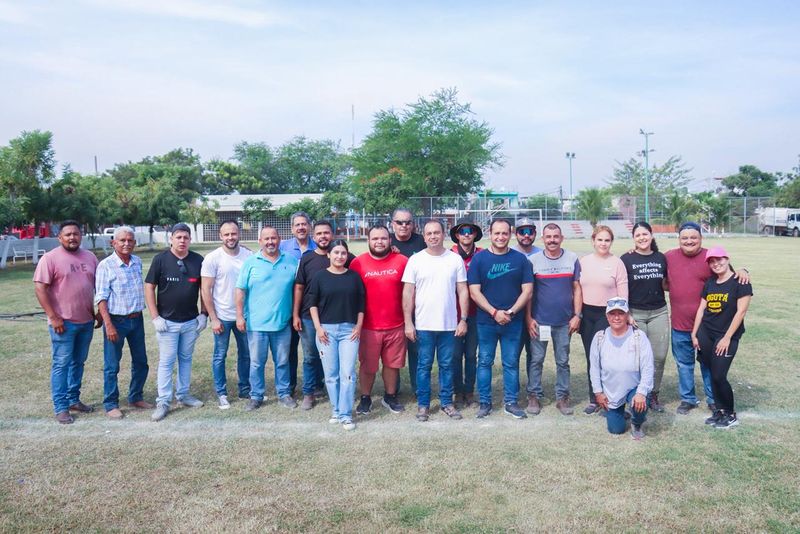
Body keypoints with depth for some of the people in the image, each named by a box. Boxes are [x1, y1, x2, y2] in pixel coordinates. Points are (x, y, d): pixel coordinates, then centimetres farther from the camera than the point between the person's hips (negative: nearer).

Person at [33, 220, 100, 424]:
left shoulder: (90, 257, 8)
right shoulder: (50, 258, -8)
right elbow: (40, 288, -12)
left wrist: (99, 312, 10)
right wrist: (53, 317, -16)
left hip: (86, 321, 5)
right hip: (64, 322, -5)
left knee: (78, 362, 14)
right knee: (61, 364, 0)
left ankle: (74, 399, 26)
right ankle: (61, 408, 7)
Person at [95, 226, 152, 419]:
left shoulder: (137, 262, 5)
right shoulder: (106, 265, -11)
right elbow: (101, 298, -13)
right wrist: (108, 325, -19)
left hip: (137, 319, 6)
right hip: (116, 321, -6)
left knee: (141, 362, 14)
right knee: (111, 366, 3)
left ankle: (136, 397, 30)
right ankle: (111, 405, 16)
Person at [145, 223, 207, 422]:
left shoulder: (198, 260, 0)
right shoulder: (161, 259, -7)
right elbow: (149, 288, -5)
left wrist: (203, 314, 2)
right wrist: (155, 317, -10)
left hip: (191, 321, 3)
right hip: (167, 322, -3)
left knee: (186, 359, 14)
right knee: (166, 361, 0)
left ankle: (183, 394, 27)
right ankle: (163, 402, 8)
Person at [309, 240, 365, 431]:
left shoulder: (354, 276, 5)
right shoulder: (320, 276, 3)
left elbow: (361, 304, 8)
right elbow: (313, 303, 3)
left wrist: (359, 326, 1)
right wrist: (318, 327, -4)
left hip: (349, 330, 0)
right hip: (326, 330, 0)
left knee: (348, 373, -4)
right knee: (331, 374, 5)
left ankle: (345, 414, 3)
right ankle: (336, 410, 20)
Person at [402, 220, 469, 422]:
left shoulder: (455, 259, 2)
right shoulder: (415, 260, -1)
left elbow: (463, 291, 4)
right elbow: (408, 293, -1)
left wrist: (463, 319, -1)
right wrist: (408, 323, -5)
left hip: (449, 324, 1)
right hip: (423, 324, -1)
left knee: (447, 365, 11)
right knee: (424, 365, 8)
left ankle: (446, 402, 24)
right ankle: (423, 404, 20)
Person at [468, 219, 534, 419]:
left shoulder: (520, 259, 2)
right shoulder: (479, 258, -1)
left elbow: (527, 290, 0)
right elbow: (474, 292, -5)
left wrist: (511, 312, -12)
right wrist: (494, 312, -15)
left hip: (513, 322, 1)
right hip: (486, 322, 0)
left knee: (511, 363, 8)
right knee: (484, 362, 7)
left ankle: (511, 402, 20)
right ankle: (484, 402, 19)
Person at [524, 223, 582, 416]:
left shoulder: (572, 259, 3)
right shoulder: (533, 260, -1)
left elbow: (577, 289, 5)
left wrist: (577, 315, -1)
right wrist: (528, 318, -4)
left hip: (564, 321, 1)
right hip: (539, 321, -1)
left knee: (563, 361, 10)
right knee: (536, 360, 4)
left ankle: (562, 397, 21)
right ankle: (534, 396, 17)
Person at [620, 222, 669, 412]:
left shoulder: (661, 258, 8)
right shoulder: (626, 259, -2)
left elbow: (665, 284, 19)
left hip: (659, 312, 3)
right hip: (635, 314, -3)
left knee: (659, 356, 3)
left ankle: (654, 395, 18)